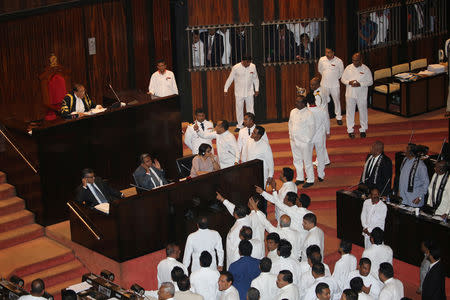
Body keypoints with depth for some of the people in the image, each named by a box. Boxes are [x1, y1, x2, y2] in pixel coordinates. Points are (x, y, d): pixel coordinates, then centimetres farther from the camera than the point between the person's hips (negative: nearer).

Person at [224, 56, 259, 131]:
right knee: (239, 109, 5)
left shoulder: (253, 67, -5)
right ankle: (239, 126, 16)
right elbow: (230, 79, -4)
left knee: (250, 109, 4)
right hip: (239, 93, -2)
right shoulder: (236, 68, -13)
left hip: (249, 92, 2)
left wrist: (257, 89, 12)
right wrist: (226, 89, -1)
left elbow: (255, 78, 8)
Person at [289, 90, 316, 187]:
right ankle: (300, 178, 32)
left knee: (307, 162, 3)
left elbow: (312, 128, -14)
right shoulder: (293, 112, 4)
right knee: (297, 161, 17)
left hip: (305, 142, -7)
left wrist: (308, 140, -13)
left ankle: (310, 180, 15)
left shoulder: (308, 114, -16)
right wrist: (291, 135, 11)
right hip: (294, 141, 7)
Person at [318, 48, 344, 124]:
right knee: (324, 101, 9)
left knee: (337, 101, 7)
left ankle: (338, 117, 19)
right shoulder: (322, 60, -6)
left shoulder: (339, 61, -12)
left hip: (335, 85, -2)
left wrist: (335, 78, 10)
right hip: (324, 84, 2)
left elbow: (341, 72, 4)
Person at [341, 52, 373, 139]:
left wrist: (360, 84, -19)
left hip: (362, 95, -1)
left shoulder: (366, 69, -7)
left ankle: (363, 130, 23)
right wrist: (349, 82, -16)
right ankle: (350, 130, 19)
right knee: (350, 112, 7)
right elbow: (342, 79, 5)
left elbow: (370, 82, -4)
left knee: (363, 112, 8)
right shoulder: (348, 68, -1)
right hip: (350, 94, 1)